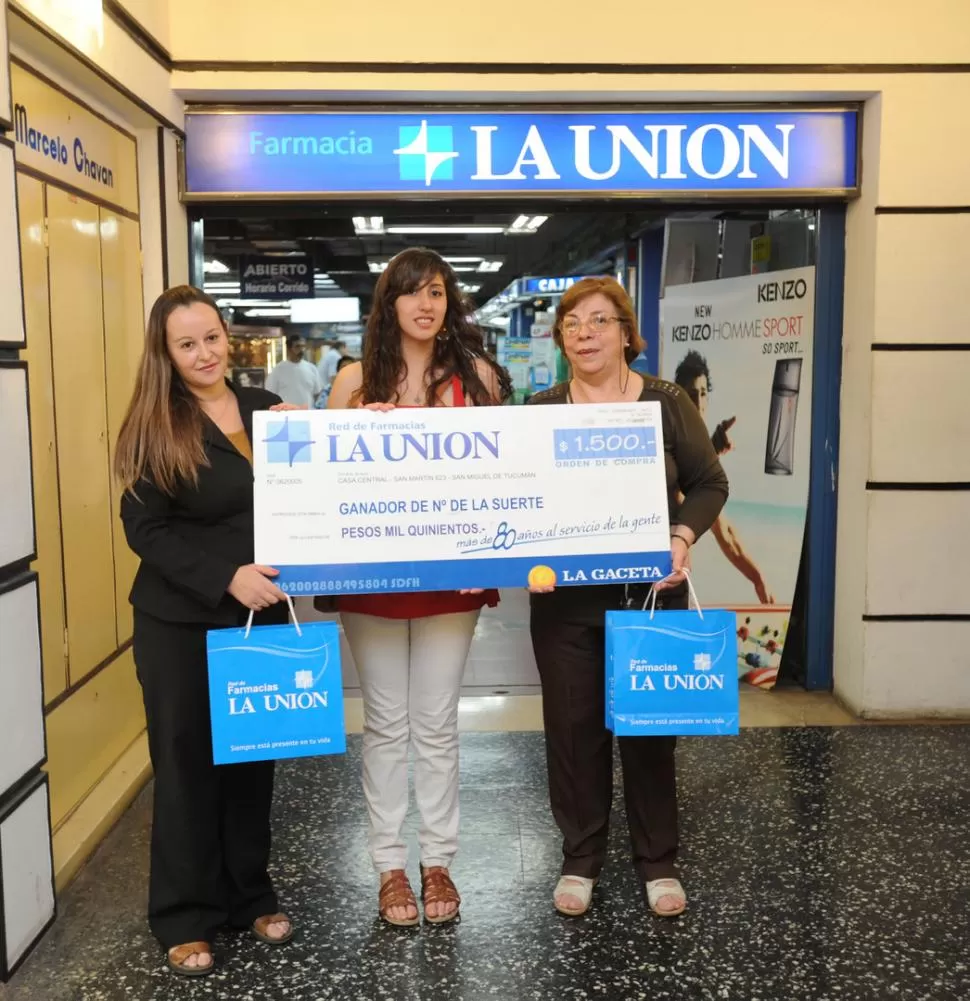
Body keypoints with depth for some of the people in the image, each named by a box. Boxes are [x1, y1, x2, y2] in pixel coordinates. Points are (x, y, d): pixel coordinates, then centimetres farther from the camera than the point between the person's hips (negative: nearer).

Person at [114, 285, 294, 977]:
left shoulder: (267, 409, 4)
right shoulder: (154, 426, -7)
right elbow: (145, 528, -12)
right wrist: (226, 576, -23)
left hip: (262, 615, 4)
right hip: (181, 622, -4)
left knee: (254, 756, 13)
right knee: (188, 762, 7)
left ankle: (251, 896, 31)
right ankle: (186, 917, 22)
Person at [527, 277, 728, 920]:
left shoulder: (667, 403, -1)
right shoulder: (537, 412, 3)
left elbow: (710, 484, 2)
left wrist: (682, 538, -15)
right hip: (565, 598, 1)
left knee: (650, 726, 9)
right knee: (573, 726, 8)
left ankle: (659, 862, 27)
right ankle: (580, 860, 26)